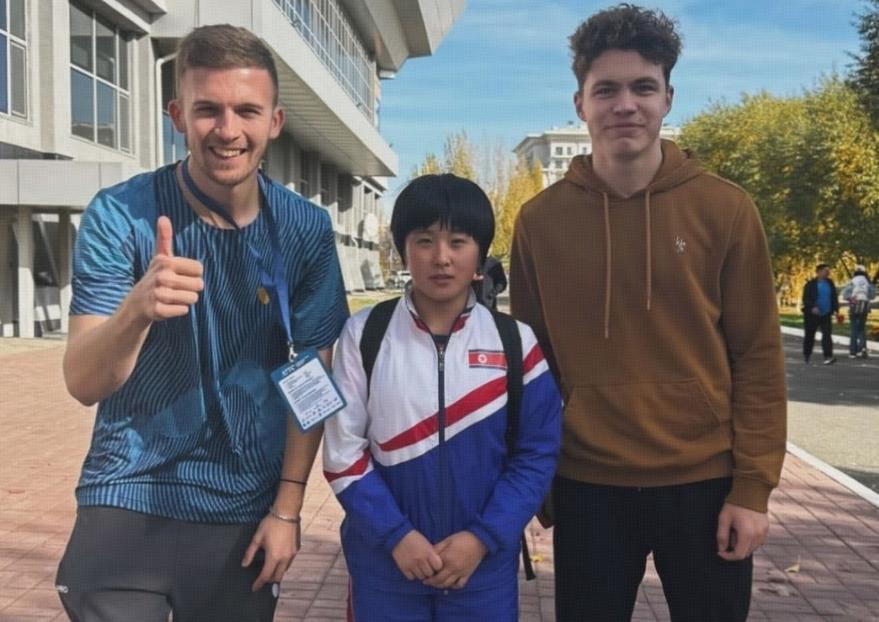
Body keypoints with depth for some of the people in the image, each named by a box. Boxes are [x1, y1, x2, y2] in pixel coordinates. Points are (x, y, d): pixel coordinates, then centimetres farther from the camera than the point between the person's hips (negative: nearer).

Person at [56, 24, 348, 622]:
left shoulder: (306, 230, -7)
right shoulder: (120, 214, -13)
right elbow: (84, 384, -18)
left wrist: (287, 507, -3)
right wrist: (137, 308, -37)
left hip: (246, 512, 2)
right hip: (129, 503, -2)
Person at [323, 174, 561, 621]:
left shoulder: (515, 341, -3)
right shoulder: (364, 334, -4)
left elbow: (537, 453, -4)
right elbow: (344, 452, -4)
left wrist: (483, 537, -12)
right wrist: (396, 535, -13)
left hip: (484, 561, 0)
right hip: (384, 559, 0)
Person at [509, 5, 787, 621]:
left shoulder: (726, 209, -5)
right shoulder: (540, 219, -2)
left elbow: (758, 357, -3)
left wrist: (753, 486, -5)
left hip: (704, 483, 0)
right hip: (586, 486, 1)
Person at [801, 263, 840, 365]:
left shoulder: (830, 283, 7)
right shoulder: (811, 284, -6)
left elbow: (834, 298, 12)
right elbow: (806, 299, -10)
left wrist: (835, 309, 0)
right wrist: (812, 307, -25)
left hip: (826, 315, 3)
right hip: (812, 315, -3)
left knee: (827, 334, -11)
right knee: (809, 335, 8)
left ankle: (828, 356, -18)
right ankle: (807, 355, 25)